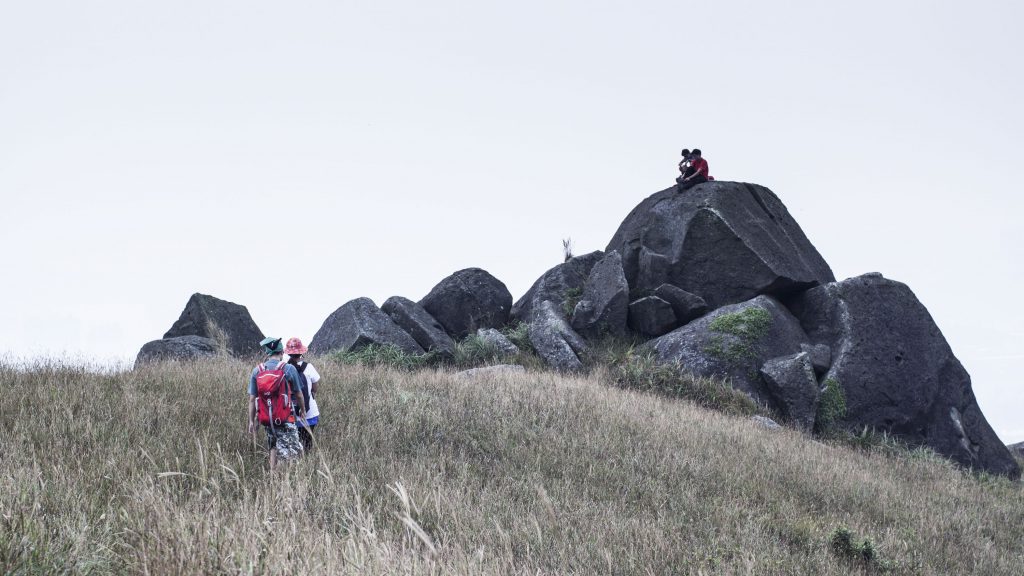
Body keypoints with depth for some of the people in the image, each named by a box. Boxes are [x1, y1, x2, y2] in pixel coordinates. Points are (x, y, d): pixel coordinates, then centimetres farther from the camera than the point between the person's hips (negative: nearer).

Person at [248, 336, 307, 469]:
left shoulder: (257, 371, 1)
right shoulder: (289, 369, -8)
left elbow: (252, 399, 2)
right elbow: (299, 394, 1)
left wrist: (251, 421, 11)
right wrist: (302, 409, 19)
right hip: (286, 418, -5)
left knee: (273, 447, 23)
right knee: (290, 453, -4)